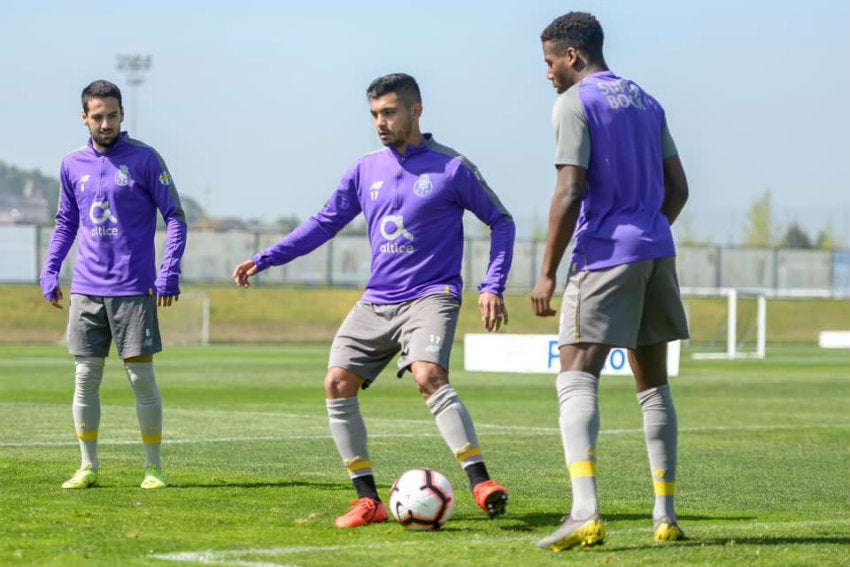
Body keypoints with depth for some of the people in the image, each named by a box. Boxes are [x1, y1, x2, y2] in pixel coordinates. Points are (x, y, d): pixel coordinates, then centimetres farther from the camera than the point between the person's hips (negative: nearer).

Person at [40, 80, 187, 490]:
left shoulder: (144, 159, -3)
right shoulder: (73, 165, 9)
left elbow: (175, 217, -2)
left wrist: (169, 272, -12)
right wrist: (49, 271, 9)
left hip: (134, 290, -3)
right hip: (86, 290, 4)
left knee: (141, 377, -3)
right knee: (85, 377, 3)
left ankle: (153, 466, 7)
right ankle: (88, 466, 12)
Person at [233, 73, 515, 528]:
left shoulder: (451, 167, -4)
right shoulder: (366, 170, 9)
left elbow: (501, 221, 3)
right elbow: (325, 222, 17)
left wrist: (492, 287, -7)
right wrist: (264, 259, 10)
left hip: (431, 297, -6)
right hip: (376, 301, 6)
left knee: (429, 376, -29)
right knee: (337, 385, -6)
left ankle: (480, 483, -28)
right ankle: (367, 500, 1)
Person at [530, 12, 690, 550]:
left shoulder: (575, 104, -6)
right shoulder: (646, 102, 17)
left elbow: (571, 193, -14)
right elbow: (677, 189, 18)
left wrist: (548, 274, -10)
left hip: (604, 256, -7)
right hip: (658, 253, 7)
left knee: (577, 380, -12)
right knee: (654, 386, 14)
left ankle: (586, 512, -29)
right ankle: (665, 516, 14)